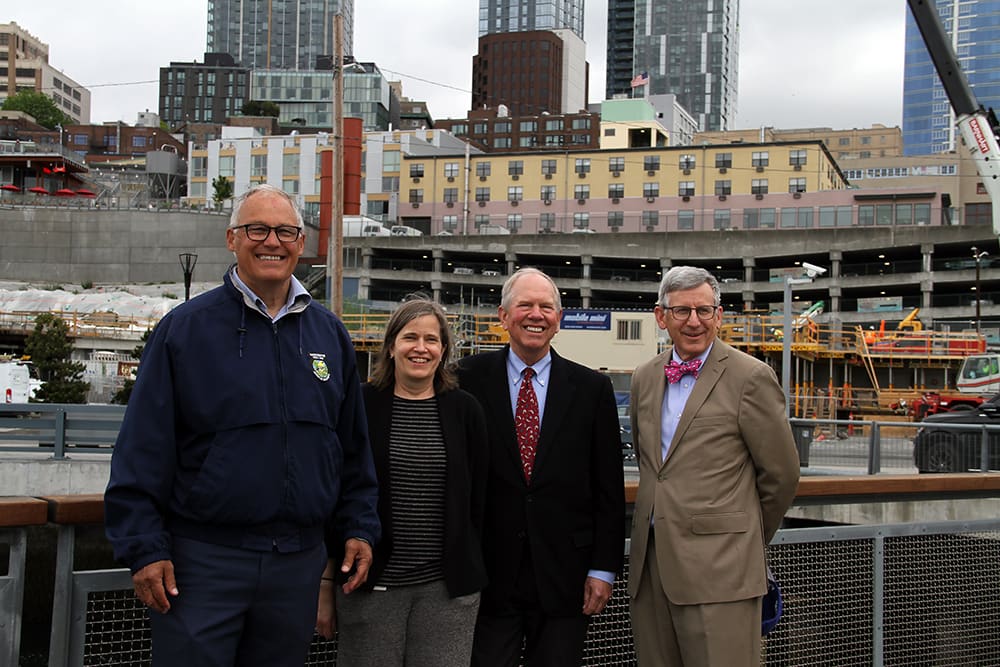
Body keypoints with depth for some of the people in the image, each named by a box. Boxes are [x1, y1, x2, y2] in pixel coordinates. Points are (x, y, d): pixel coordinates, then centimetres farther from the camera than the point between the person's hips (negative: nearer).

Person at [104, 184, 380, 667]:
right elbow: (142, 451, -6)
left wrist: (357, 528, 9)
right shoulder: (185, 328, -3)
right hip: (203, 556, -3)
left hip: (298, 563, 4)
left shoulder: (330, 333, 9)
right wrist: (144, 547, -10)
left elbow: (353, 447, 14)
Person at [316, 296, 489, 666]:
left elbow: (477, 500, 8)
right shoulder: (359, 405, 0)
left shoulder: (465, 410, 4)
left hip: (447, 588, 1)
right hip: (370, 584, -1)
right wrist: (326, 585, 2)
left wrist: (473, 577, 7)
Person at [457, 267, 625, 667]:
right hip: (489, 574, -1)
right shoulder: (471, 379, -1)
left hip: (564, 575, 1)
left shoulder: (592, 389, 2)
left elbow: (609, 488, 3)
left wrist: (603, 569, 0)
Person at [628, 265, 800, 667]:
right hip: (650, 563, 6)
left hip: (719, 569, -5)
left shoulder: (751, 378, -6)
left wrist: (750, 538, 11)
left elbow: (781, 475, 0)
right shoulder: (644, 378, 12)